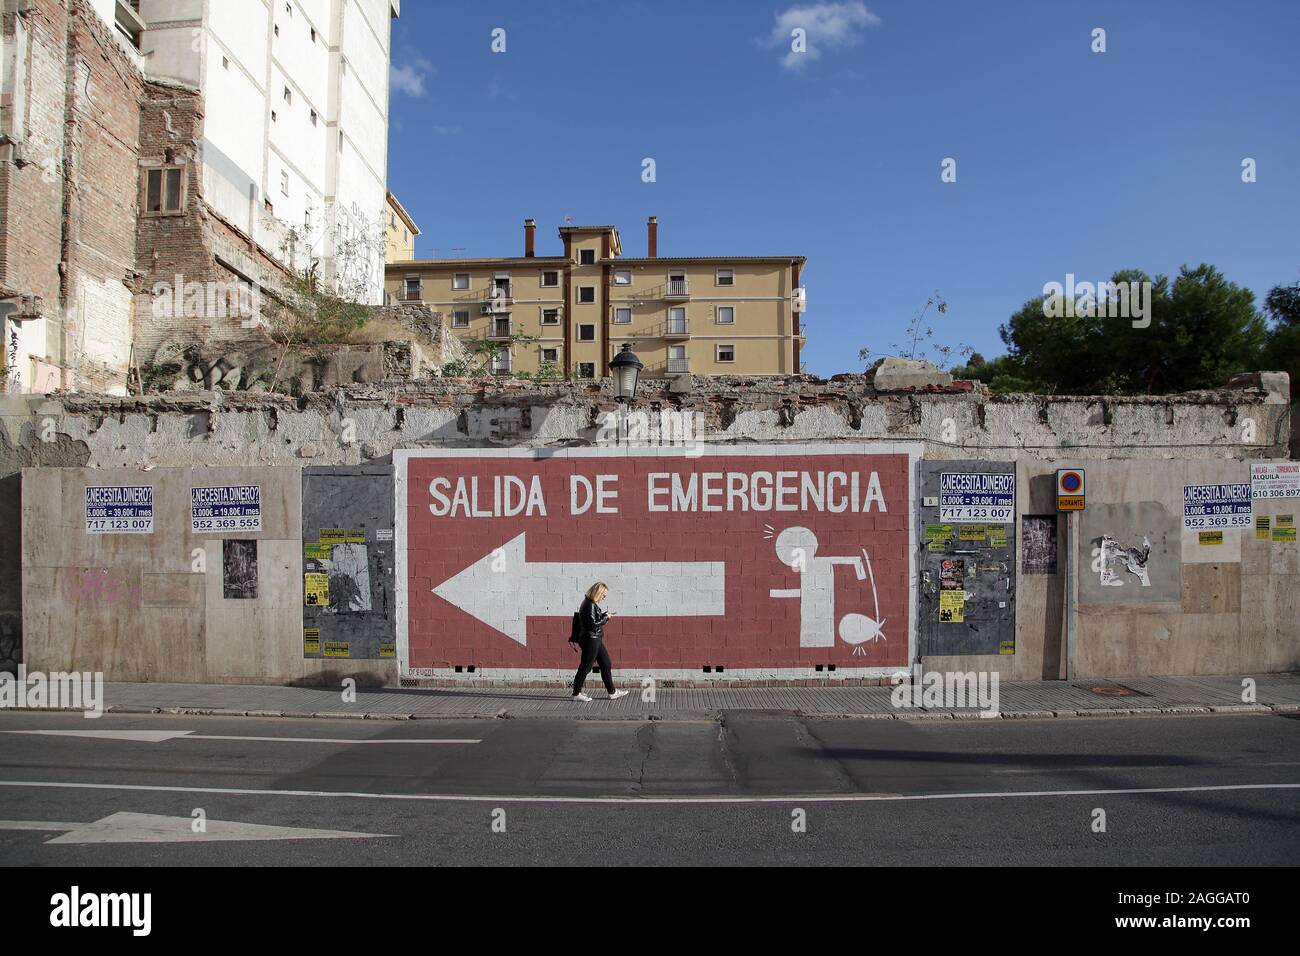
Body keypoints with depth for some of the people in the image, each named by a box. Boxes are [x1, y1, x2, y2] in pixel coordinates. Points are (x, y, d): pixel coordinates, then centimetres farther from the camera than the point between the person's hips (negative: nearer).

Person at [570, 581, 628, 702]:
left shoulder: (591, 604, 12)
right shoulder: (590, 605, -20)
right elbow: (593, 624, -24)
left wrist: (604, 615, 4)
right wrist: (606, 617, -12)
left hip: (596, 640, 11)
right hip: (591, 639, -11)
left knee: (606, 664, 13)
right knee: (585, 666, 0)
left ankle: (612, 692, 20)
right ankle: (576, 694, 12)